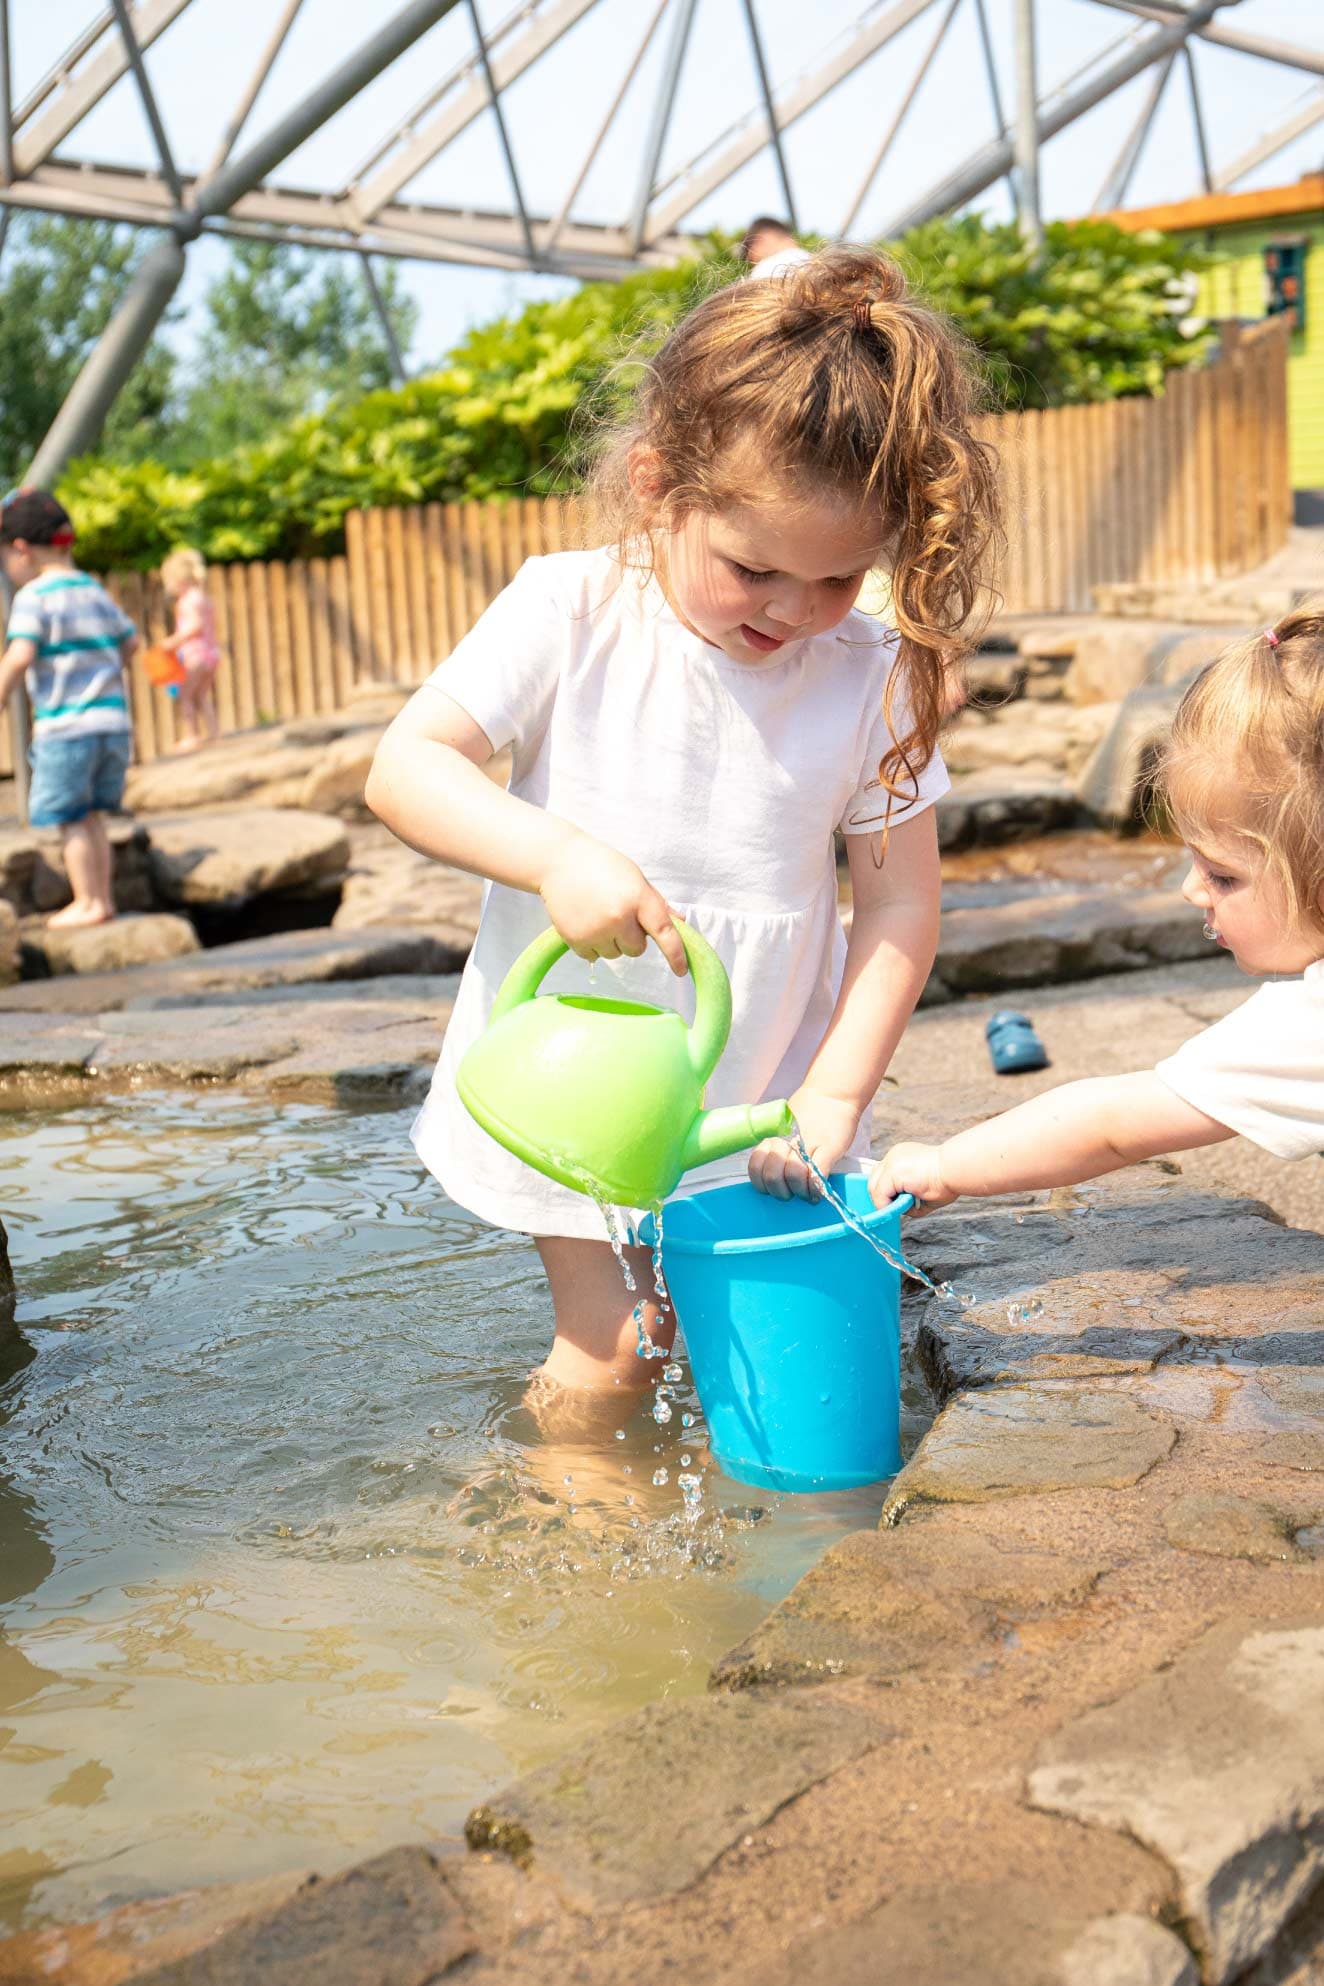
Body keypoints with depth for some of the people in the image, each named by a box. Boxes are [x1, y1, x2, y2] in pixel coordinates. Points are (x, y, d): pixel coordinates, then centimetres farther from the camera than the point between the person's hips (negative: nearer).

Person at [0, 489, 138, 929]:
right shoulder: (95, 591, 12)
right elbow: (130, 642, 20)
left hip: (65, 727, -7)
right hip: (113, 720, 7)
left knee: (69, 819, 3)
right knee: (92, 816, 15)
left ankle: (88, 902, 5)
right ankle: (102, 897, 17)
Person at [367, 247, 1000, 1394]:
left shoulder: (874, 679, -10)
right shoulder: (570, 614, -14)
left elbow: (902, 904, -6)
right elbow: (404, 768, -15)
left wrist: (832, 1097, -11)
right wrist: (556, 853, -32)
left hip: (752, 1107, 2)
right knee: (606, 1365, 3)